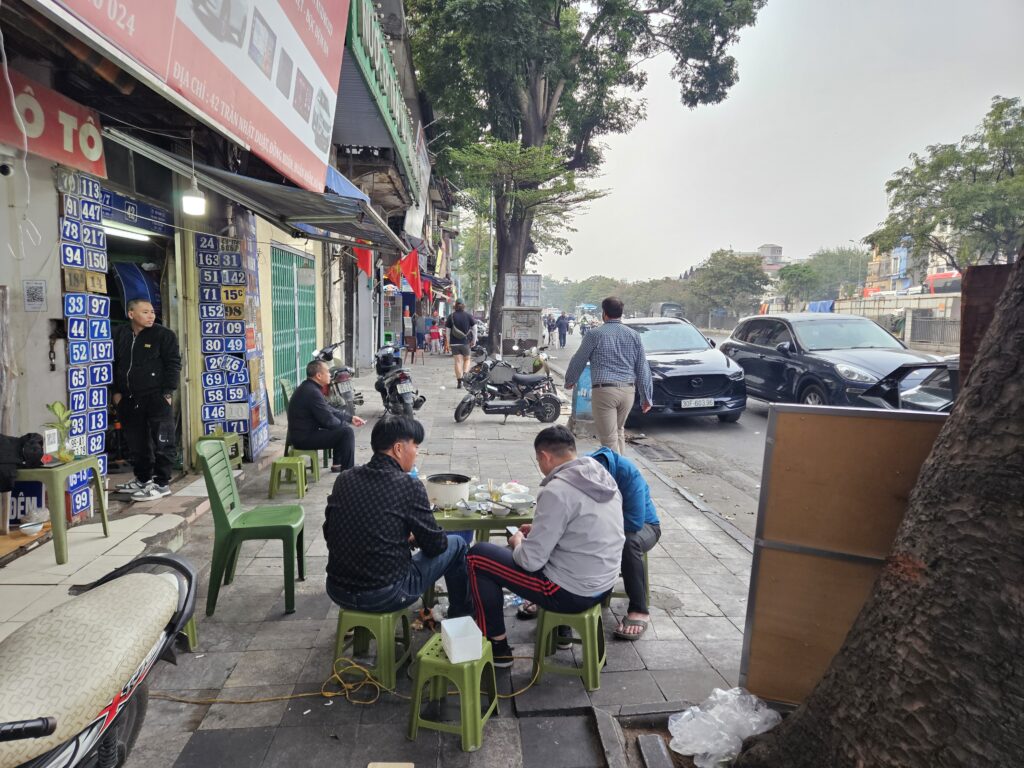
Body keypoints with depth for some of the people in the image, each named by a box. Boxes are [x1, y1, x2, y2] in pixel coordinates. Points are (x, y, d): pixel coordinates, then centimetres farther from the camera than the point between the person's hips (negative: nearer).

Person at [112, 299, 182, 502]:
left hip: (157, 397, -5)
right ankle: (142, 479, 28)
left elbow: (173, 364, -6)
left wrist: (168, 392, -11)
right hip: (129, 399, 5)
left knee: (162, 442, -4)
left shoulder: (164, 335, -4)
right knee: (136, 442, 14)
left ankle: (162, 483, 4)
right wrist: (115, 392, 9)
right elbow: (113, 365, 15)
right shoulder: (119, 335, 9)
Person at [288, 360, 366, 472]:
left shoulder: (309, 387, 9)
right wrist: (344, 424, -3)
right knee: (347, 432, -16)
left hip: (304, 432, 11)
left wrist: (351, 418, 11)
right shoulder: (312, 392, -24)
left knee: (342, 426, 21)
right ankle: (347, 470, -6)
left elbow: (329, 409, 16)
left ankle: (337, 464, 26)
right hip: (304, 438, -11)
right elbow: (328, 420, -22)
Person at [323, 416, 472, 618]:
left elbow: (329, 533, 12)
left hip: (336, 590, 6)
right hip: (384, 596, -6)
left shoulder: (344, 479, 0)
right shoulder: (409, 486, -16)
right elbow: (435, 545, -7)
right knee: (456, 545, 13)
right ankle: (461, 616, 33)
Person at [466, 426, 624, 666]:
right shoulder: (603, 477, 1)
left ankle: (497, 647, 15)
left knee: (478, 556, 4)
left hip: (573, 592, -8)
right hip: (603, 583, 8)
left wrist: (517, 542, 1)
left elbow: (531, 561, -20)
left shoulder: (557, 491, -24)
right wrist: (538, 529, 14)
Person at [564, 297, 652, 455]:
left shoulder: (595, 335, -2)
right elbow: (643, 368, 8)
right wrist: (647, 397, 14)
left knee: (609, 438, -1)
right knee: (619, 430, 24)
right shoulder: (634, 335, 8)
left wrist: (570, 381, 25)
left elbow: (578, 361, 7)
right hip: (628, 391, 5)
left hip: (604, 391, -5)